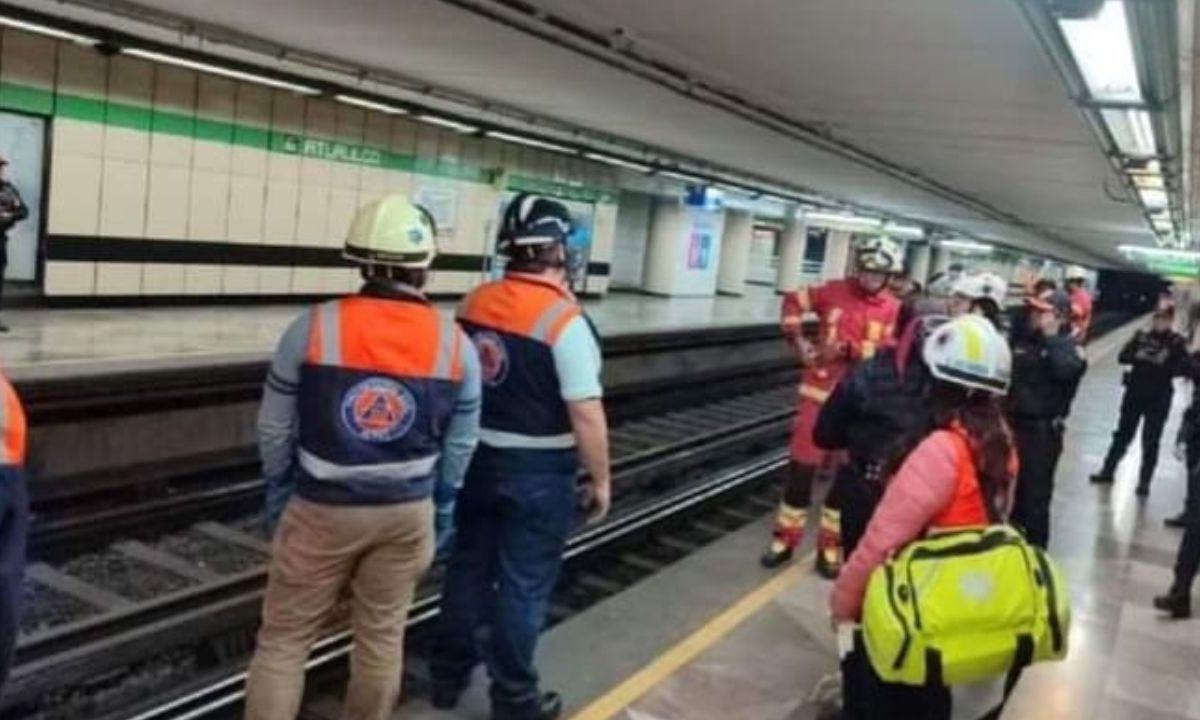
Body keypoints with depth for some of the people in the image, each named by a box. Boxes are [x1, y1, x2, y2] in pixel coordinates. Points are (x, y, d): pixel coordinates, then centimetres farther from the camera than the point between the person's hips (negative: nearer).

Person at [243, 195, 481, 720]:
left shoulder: (313, 328, -13)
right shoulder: (456, 344, -8)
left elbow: (275, 429, -4)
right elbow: (459, 446, 0)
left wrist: (278, 497, 11)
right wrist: (441, 512, 13)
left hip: (322, 509, -1)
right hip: (406, 512, 2)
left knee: (283, 638, 12)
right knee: (382, 635, 17)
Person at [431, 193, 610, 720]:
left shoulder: (472, 304, -1)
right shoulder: (564, 320, -20)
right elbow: (586, 415, -20)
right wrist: (600, 480, -7)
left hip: (476, 460, 6)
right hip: (538, 472, -6)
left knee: (469, 567, 19)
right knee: (523, 585, 7)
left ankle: (448, 675, 35)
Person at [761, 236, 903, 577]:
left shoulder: (894, 310, -4)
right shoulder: (835, 291, 1)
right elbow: (793, 301, 12)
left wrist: (848, 349, -23)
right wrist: (797, 339, 3)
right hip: (819, 391, 1)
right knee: (801, 466, 4)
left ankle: (830, 545, 22)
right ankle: (785, 538, 18)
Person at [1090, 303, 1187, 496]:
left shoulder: (1177, 342, -6)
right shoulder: (1142, 336, 1)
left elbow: (1181, 368, -14)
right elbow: (1123, 357, -6)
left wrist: (1163, 365, -28)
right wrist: (1141, 357, -22)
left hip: (1159, 398, -3)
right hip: (1134, 393, 3)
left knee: (1150, 441, 3)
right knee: (1123, 434, 13)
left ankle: (1144, 482, 15)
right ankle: (1108, 471, 26)